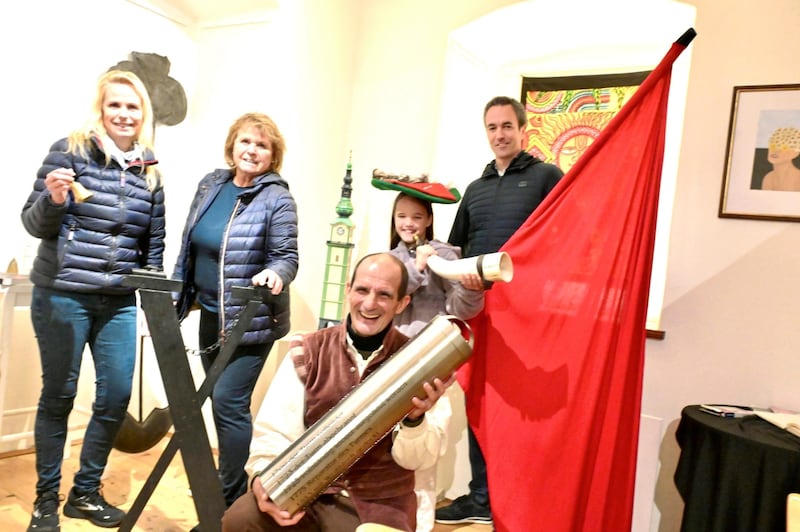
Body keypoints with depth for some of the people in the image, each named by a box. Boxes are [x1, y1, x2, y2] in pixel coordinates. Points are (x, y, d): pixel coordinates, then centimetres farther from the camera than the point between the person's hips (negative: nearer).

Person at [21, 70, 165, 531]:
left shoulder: (150, 172, 7)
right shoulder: (70, 151, -5)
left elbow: (154, 244, 12)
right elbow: (34, 224, -4)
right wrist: (53, 200, -24)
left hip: (119, 302, 4)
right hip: (62, 295, -4)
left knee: (116, 398, 5)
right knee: (58, 396, 7)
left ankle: (85, 493, 26)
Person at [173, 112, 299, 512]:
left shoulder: (277, 199, -13)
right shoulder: (210, 185, 6)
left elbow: (287, 257, -14)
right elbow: (189, 246, 13)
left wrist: (275, 274, -36)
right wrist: (177, 293, 15)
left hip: (251, 321, -7)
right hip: (210, 315, 7)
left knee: (229, 402, -6)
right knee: (220, 401, 17)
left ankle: (231, 500, 11)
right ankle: (232, 475, 37)